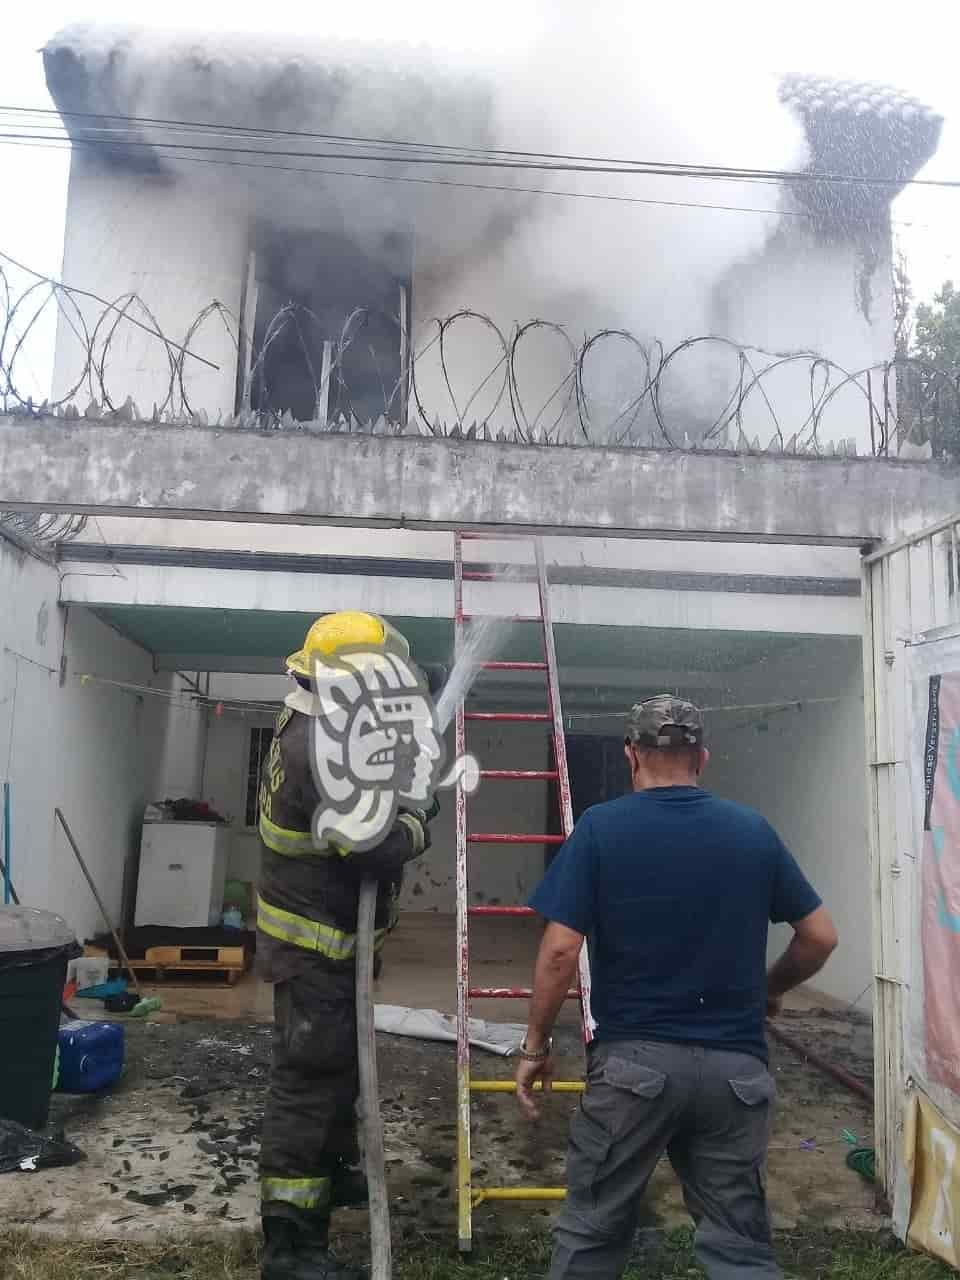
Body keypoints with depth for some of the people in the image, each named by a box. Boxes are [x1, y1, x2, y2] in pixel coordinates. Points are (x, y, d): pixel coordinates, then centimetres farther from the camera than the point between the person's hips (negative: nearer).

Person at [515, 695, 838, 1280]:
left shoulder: (600, 828, -7)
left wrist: (536, 1045, 1)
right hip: (736, 1066, 2)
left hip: (634, 1062, -2)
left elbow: (561, 951, -11)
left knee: (592, 1232, 14)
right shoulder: (755, 830, 3)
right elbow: (821, 936, 8)